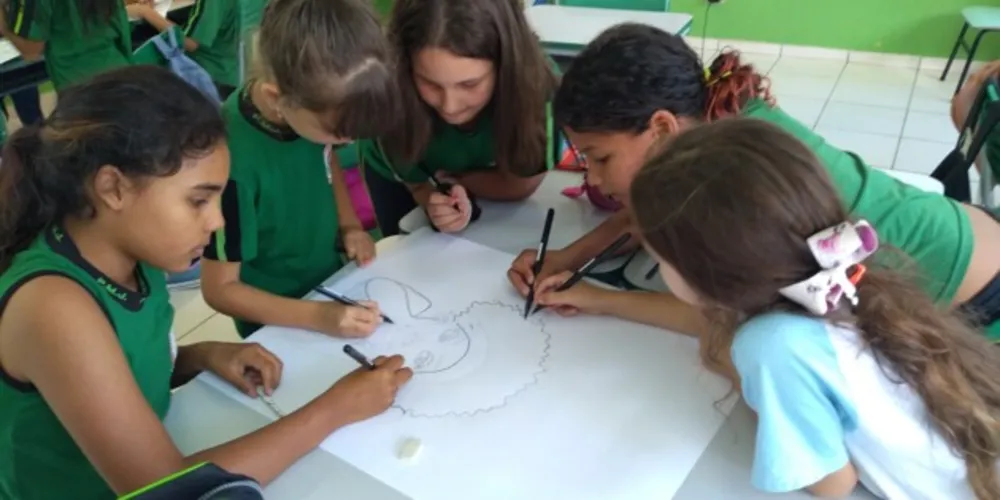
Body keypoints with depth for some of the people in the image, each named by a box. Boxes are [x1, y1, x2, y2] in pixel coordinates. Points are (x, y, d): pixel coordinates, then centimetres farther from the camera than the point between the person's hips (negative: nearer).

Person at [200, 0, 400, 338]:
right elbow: (220, 289, -23)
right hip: (280, 326, -5)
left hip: (330, 282, 5)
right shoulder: (233, 160, -34)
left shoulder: (313, 107, -18)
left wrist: (350, 225, -7)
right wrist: (317, 316, -31)